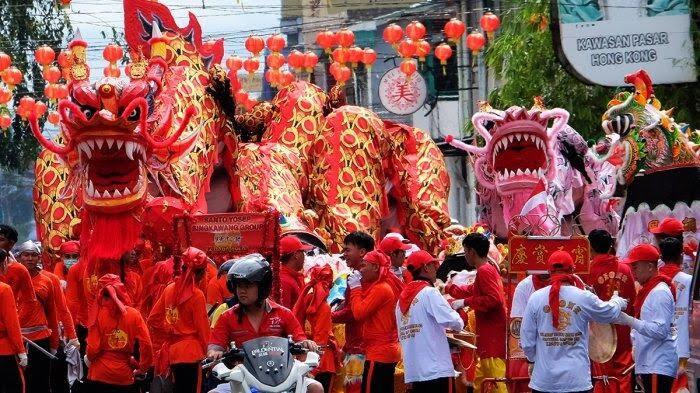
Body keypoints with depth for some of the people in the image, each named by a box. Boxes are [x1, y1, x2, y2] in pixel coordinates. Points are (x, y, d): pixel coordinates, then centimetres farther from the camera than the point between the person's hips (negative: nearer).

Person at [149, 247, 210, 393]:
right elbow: (202, 327, -9)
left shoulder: (169, 289, 4)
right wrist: (206, 352, 3)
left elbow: (153, 319, 8)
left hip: (172, 350, 6)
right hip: (190, 352, -6)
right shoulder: (197, 295, -13)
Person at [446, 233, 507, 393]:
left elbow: (494, 299, -26)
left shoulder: (484, 271, -13)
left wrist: (465, 302, -18)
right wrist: (447, 288, 43)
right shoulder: (488, 269, 18)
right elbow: (472, 290, 35)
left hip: (494, 338, -11)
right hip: (489, 339, 11)